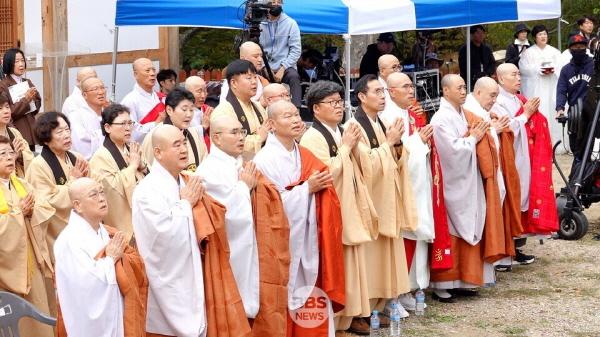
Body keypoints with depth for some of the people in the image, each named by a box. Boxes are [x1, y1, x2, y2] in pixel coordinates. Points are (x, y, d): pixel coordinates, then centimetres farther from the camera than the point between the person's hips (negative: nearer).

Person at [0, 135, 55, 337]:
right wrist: (18, 212, -20)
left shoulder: (22, 185, 11)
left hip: (32, 260, 6)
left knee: (38, 312, 9)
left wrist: (31, 212, -14)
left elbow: (46, 211, 4)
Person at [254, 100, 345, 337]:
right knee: (283, 305, -1)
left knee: (312, 303, 6)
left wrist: (321, 185, -6)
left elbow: (321, 200, 15)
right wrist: (306, 188, -16)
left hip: (308, 242, 6)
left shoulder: (305, 156, 11)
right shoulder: (265, 160, -10)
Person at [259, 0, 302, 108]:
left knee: (293, 76, -34)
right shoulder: (261, 24, 5)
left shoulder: (290, 23, 0)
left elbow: (296, 50, -5)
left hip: (285, 68, -2)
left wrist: (282, 68, -16)